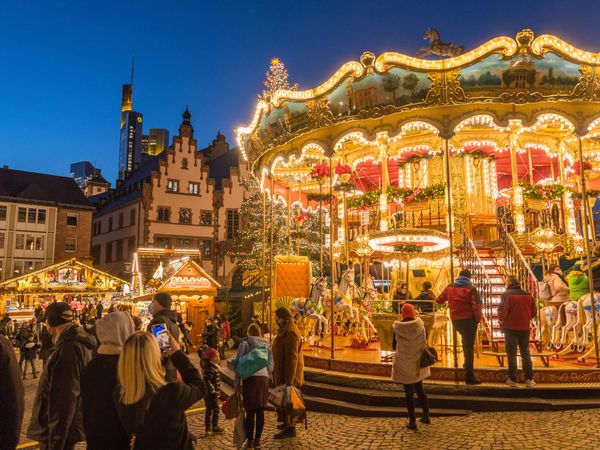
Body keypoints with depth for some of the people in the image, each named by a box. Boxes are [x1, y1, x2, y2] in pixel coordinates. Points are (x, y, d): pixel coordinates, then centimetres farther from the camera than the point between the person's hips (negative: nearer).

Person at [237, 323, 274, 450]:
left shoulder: (244, 343, 3)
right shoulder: (266, 345, 14)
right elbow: (270, 366, 11)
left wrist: (236, 382, 4)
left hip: (250, 378, -3)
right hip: (264, 378, 3)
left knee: (250, 411, 4)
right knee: (260, 411, 8)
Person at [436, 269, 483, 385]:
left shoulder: (450, 287, 4)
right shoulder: (470, 289, -10)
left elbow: (439, 300, 12)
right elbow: (476, 305, -18)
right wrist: (478, 319, -5)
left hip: (455, 320, 5)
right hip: (468, 319, -5)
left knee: (465, 339, 31)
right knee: (469, 346, 0)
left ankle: (467, 363, 36)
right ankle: (469, 376, 1)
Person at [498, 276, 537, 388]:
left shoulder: (507, 294, -10)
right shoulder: (528, 295, 7)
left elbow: (502, 310, -18)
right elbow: (534, 311, 8)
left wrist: (501, 320, 1)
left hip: (511, 328, -4)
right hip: (525, 328, 4)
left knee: (512, 354, 4)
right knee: (525, 353, 15)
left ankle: (513, 380, 6)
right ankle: (529, 379, 16)